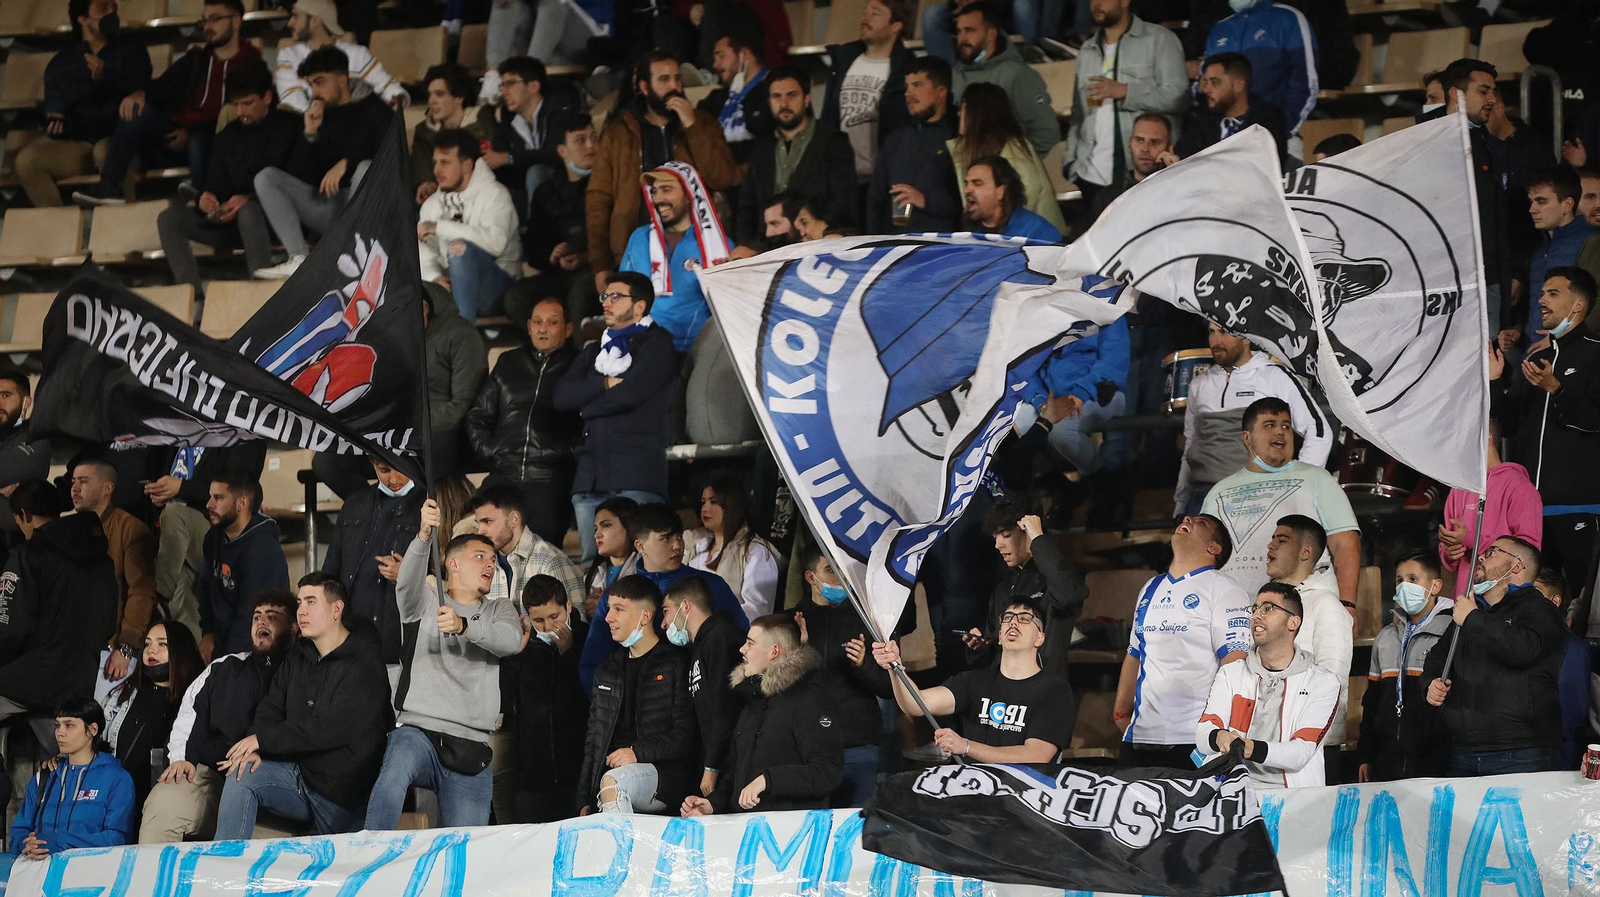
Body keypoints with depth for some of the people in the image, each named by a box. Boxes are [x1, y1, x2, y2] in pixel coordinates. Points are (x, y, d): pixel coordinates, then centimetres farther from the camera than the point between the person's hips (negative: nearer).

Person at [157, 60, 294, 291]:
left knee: (248, 211, -40)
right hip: (230, 220, 6)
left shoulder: (287, 127, 0)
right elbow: (215, 183, 17)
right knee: (169, 217, -11)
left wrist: (248, 199, -23)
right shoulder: (228, 136, 20)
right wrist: (206, 199, -8)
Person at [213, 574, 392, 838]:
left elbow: (328, 730, -23)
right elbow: (271, 707, 8)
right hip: (299, 772, 6)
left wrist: (262, 739, -18)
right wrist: (254, 750, -13)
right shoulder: (299, 655, 11)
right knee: (241, 774, -15)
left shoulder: (364, 665, -16)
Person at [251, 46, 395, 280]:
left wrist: (346, 163, -21)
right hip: (324, 205, 5)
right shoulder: (315, 116, 13)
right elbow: (298, 176, 6)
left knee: (365, 169, -34)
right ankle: (299, 259, -30)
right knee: (266, 177, -11)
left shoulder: (372, 110, 2)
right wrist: (310, 133, -7)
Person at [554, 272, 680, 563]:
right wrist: (605, 384, -4)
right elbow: (562, 395, 10)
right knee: (592, 561, 1)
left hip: (636, 474, -7)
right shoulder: (596, 351, 26)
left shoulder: (657, 345, 5)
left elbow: (629, 394, -10)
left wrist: (586, 406, 6)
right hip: (591, 474, 7)